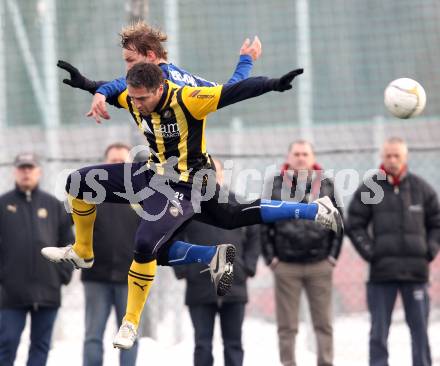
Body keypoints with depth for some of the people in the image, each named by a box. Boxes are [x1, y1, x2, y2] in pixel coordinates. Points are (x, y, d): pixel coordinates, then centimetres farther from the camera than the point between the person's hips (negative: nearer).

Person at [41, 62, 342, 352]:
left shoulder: (185, 100, -28)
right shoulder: (133, 98, -8)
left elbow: (235, 91, -33)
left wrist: (275, 84, -42)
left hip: (184, 185, -8)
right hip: (153, 173, 8)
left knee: (146, 247, -24)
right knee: (79, 182, 4)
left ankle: (131, 322, -7)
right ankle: (82, 253, 26)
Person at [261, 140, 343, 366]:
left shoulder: (326, 186, 8)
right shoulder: (276, 186, 3)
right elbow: (264, 224, 3)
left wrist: (333, 255, 2)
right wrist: (270, 257, -3)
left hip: (320, 265, 1)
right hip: (286, 266, -1)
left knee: (323, 323, 4)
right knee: (287, 325, 1)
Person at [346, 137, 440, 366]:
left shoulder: (422, 188, 6)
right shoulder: (369, 189, 1)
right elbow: (355, 225, 3)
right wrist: (370, 252, -6)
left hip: (416, 270, 1)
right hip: (382, 270, -1)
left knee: (420, 328, 3)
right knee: (379, 330, 1)